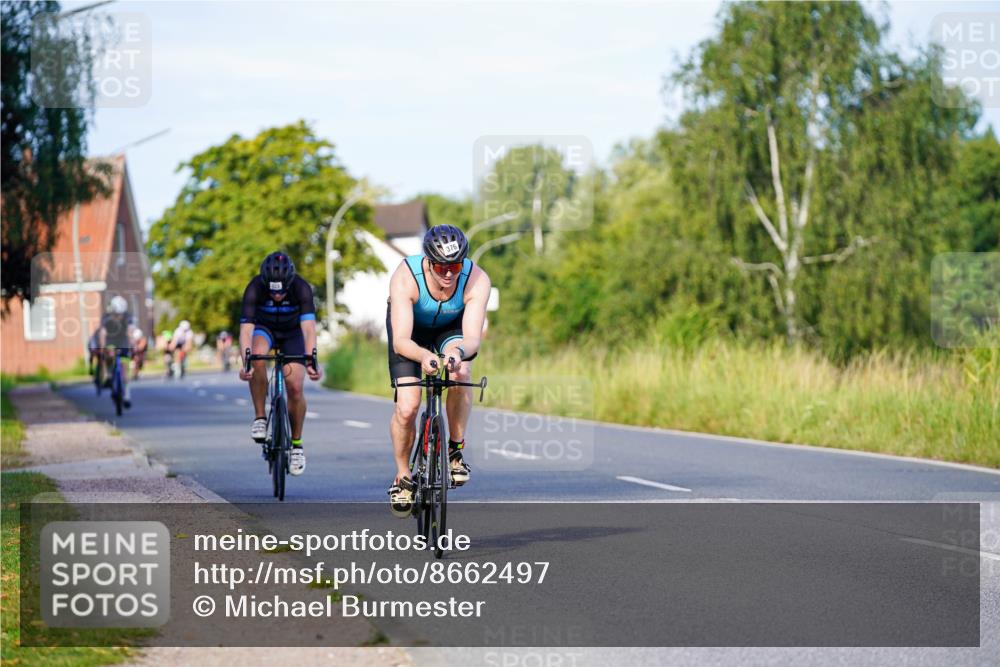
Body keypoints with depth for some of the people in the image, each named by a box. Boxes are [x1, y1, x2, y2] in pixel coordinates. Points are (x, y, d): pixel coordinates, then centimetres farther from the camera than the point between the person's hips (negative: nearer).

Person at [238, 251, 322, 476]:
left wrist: (311, 361, -57)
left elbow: (308, 328, -41)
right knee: (257, 356, -34)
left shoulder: (302, 288, -32)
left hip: (292, 333, 0)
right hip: (265, 328, 0)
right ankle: (260, 417, -20)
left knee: (295, 388, -15)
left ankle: (296, 443, 7)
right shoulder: (255, 288, -32)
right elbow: (245, 330, -38)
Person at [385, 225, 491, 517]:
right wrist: (423, 355, -63)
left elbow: (473, 338, -39)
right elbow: (400, 341, -42)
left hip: (451, 327, 1)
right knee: (406, 407, -16)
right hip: (410, 328, -1)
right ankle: (403, 477, 8)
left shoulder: (477, 280, -34)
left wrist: (460, 352, -62)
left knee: (461, 372, -32)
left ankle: (455, 449, -11)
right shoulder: (405, 277, -37)